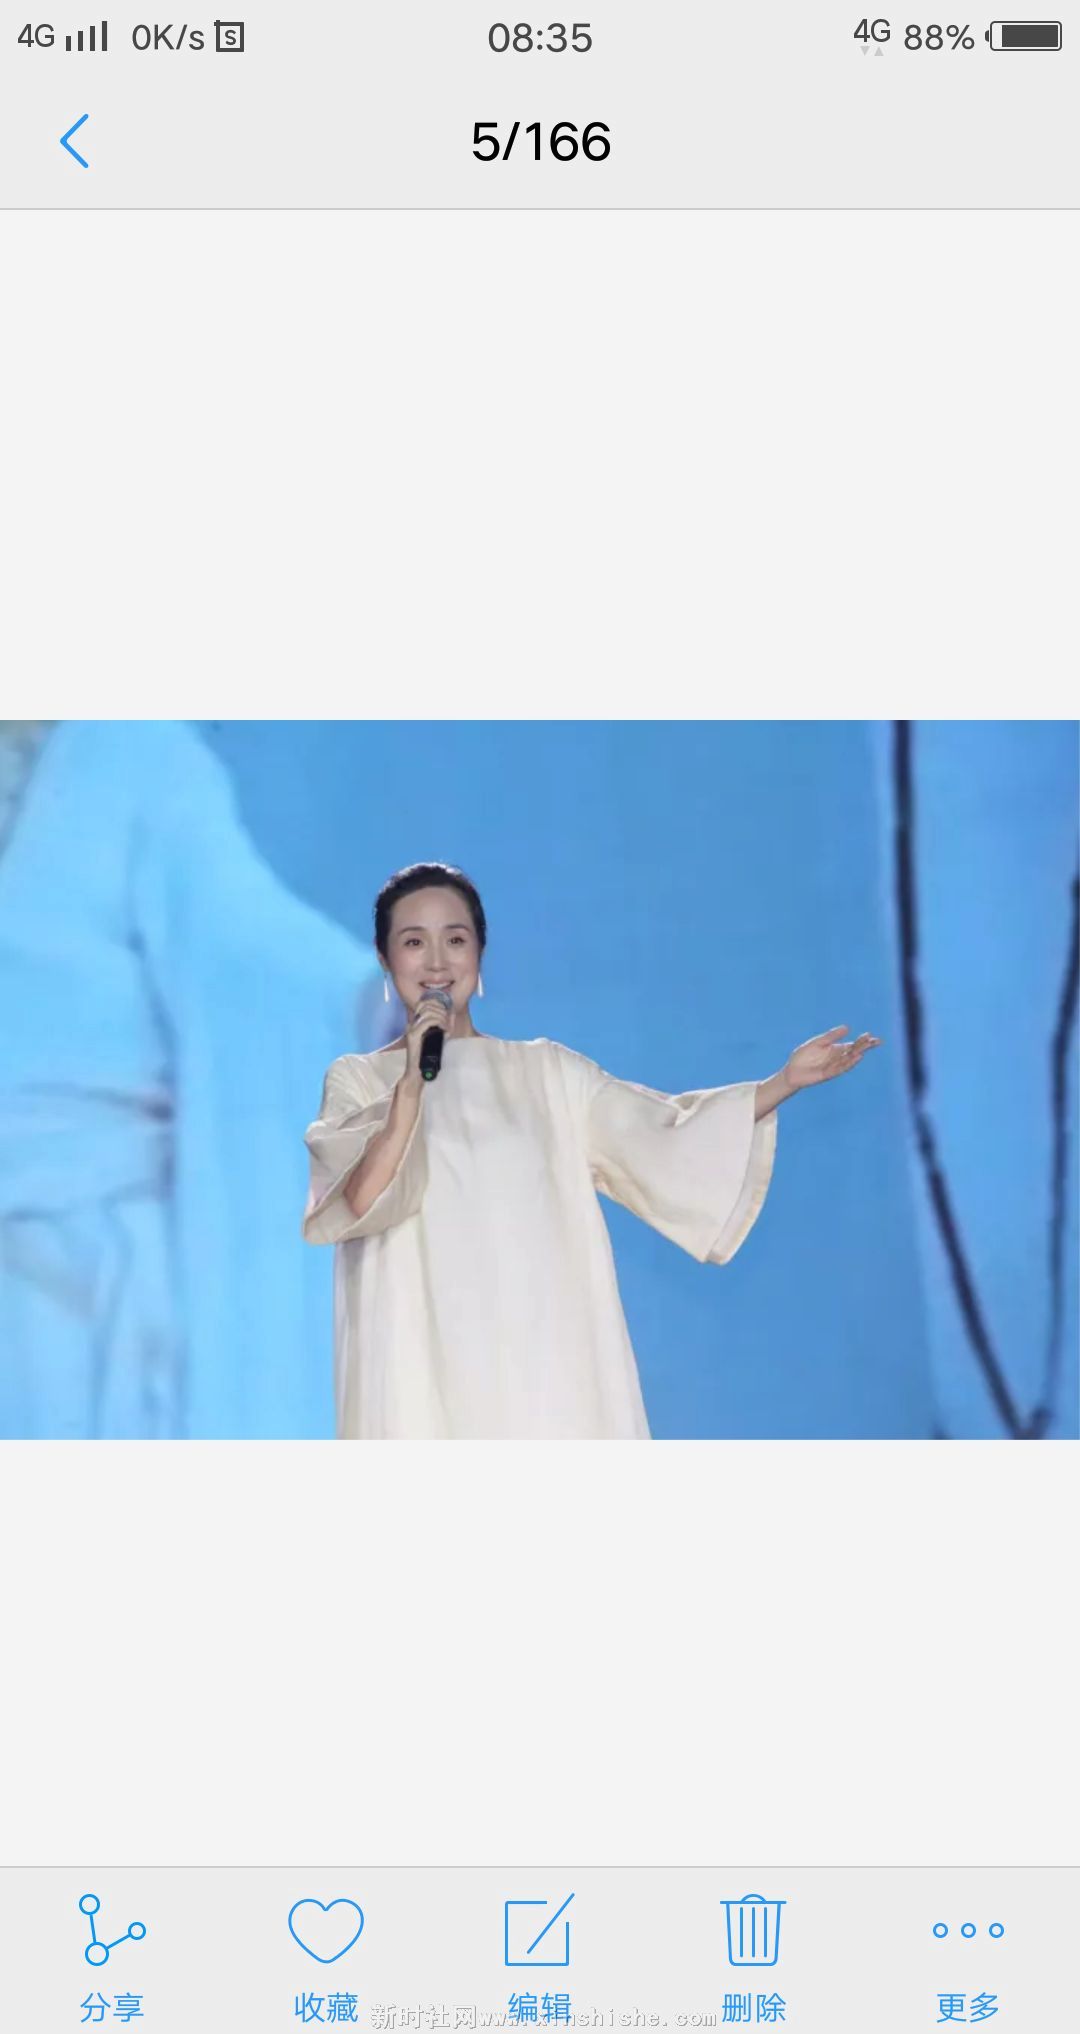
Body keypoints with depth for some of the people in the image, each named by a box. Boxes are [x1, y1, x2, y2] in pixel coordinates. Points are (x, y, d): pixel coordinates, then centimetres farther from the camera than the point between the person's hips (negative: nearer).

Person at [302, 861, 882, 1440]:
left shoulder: (544, 1071, 12)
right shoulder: (358, 1078, 8)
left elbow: (663, 1135, 4)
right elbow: (360, 1202, -9)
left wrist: (786, 1079, -5)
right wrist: (412, 1083, -20)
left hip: (545, 1358, 2)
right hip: (422, 1366, -2)